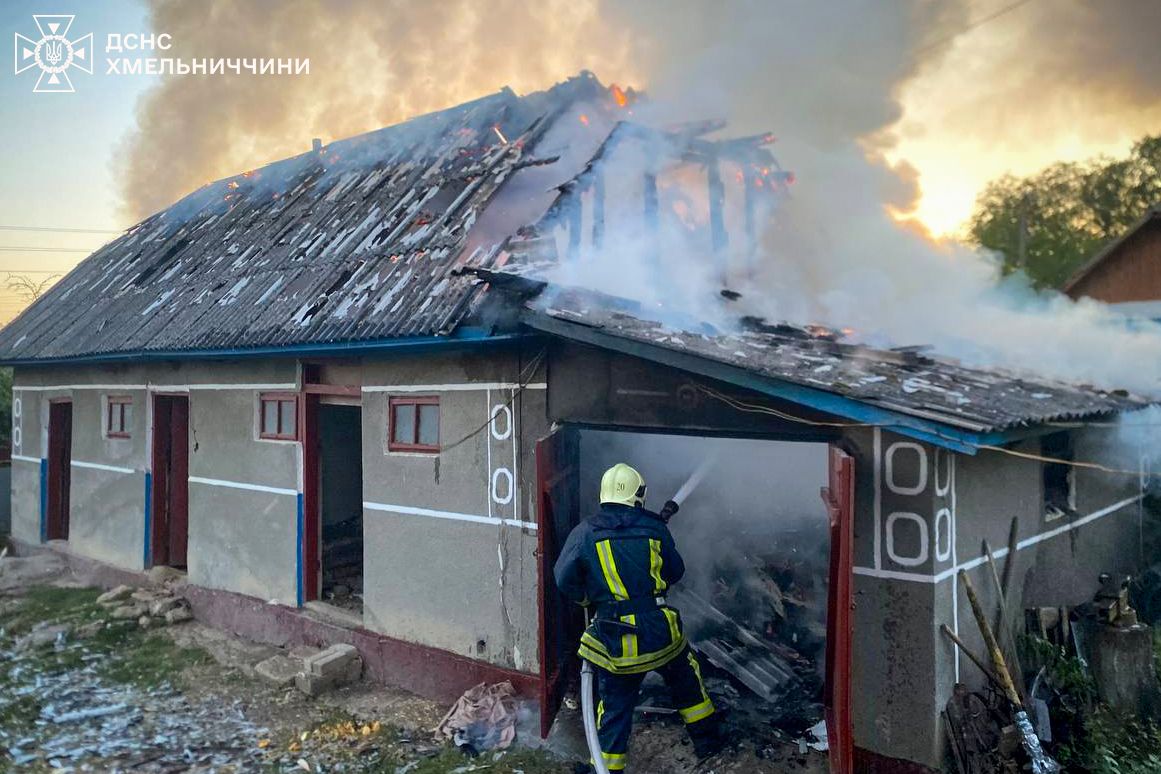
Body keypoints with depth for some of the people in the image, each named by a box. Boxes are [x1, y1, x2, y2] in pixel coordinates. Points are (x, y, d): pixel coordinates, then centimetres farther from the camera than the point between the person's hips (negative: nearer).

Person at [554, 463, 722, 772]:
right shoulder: (654, 527, -1)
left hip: (616, 640, -2)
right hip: (659, 631, 2)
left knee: (615, 706, 13)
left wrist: (588, 598, 15)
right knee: (686, 680, 28)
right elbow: (675, 571, 11)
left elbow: (565, 580, -5)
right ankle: (707, 739, 45)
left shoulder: (584, 532, -5)